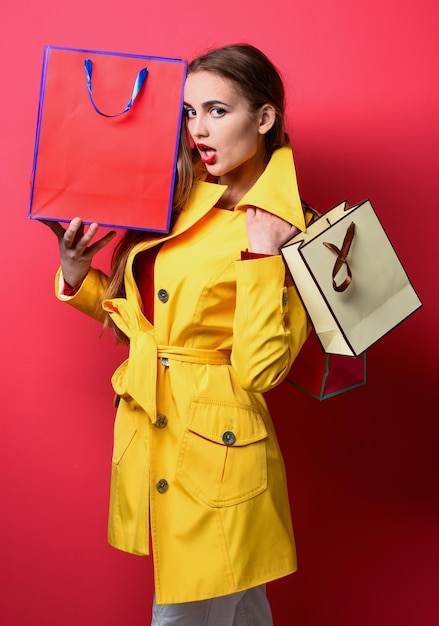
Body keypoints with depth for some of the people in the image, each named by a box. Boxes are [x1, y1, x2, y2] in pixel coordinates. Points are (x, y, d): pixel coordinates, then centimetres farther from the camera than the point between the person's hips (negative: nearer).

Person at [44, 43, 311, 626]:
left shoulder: (289, 231, -12)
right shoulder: (180, 201, 6)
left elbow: (259, 369, -20)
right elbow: (135, 313, 13)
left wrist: (261, 257, -24)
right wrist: (76, 272, -1)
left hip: (216, 453, -6)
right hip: (148, 441, 6)